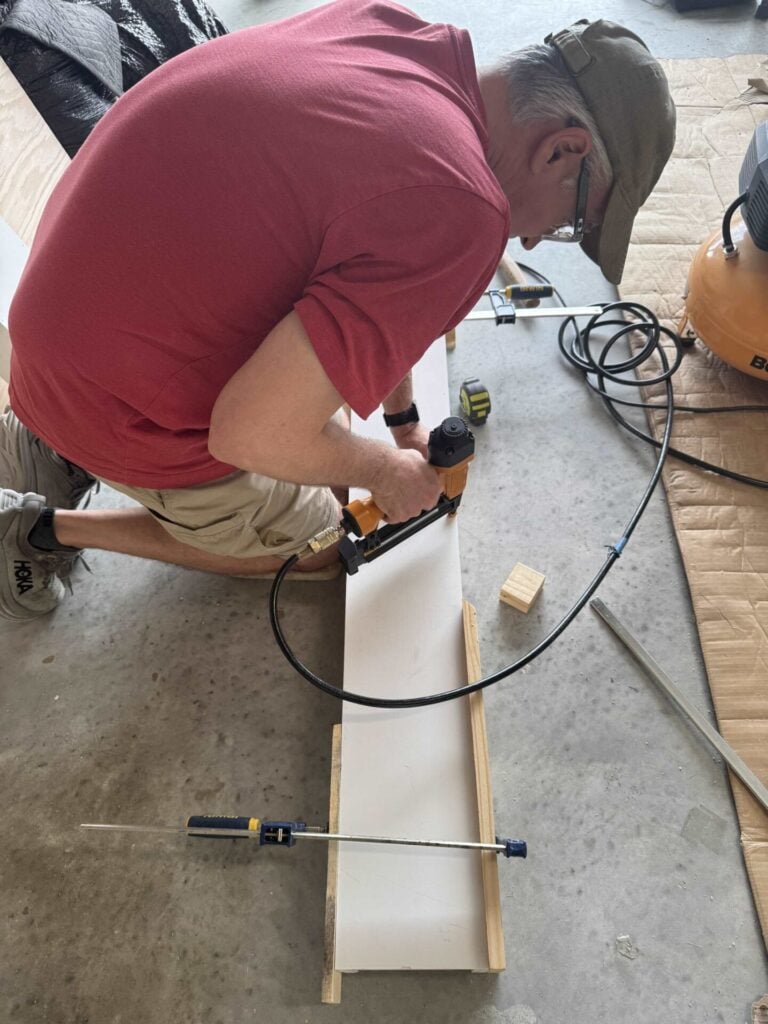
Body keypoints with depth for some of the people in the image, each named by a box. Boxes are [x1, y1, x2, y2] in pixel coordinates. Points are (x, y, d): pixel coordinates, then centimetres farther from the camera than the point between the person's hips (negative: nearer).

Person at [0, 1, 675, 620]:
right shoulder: (461, 217, -30)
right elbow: (251, 431, -28)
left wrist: (403, 417, 15)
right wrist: (384, 471, -8)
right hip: (126, 404, -7)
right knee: (315, 547, 16)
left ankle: (63, 450, 21)